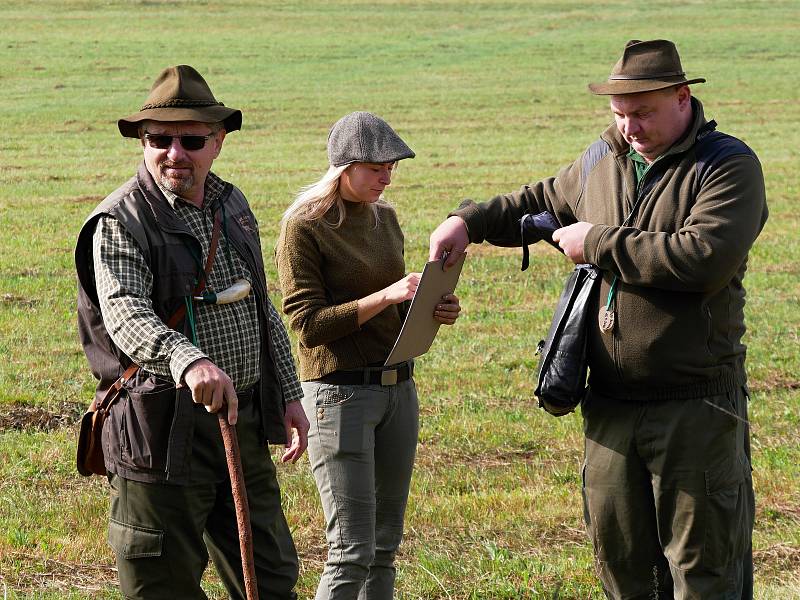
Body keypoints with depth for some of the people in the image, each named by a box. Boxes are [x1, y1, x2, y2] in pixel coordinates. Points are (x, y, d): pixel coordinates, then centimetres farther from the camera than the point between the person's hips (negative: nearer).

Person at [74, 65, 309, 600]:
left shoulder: (233, 205, 12)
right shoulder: (120, 222, -12)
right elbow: (126, 314, -29)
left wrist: (289, 394, 19)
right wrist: (189, 360, -47)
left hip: (244, 418, 7)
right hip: (165, 430, -7)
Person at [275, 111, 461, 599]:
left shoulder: (386, 217, 11)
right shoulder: (305, 227, -9)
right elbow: (308, 323, -15)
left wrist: (432, 310, 1)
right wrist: (386, 296, -22)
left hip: (398, 389, 7)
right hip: (339, 393, -7)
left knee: (386, 546, 8)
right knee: (353, 550, -9)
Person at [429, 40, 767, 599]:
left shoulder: (728, 165, -8)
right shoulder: (601, 161, 12)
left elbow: (707, 258, -24)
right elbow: (543, 202, 33)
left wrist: (600, 244, -15)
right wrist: (471, 221, 16)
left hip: (695, 410, -6)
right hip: (611, 406, 6)